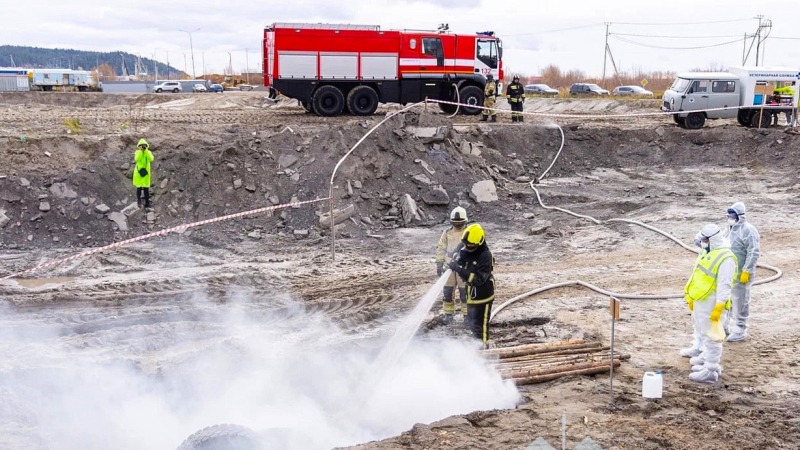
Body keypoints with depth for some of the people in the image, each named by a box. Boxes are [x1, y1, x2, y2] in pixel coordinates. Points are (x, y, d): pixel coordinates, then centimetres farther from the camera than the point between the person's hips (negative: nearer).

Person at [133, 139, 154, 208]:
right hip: (138, 172, -1)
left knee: (146, 188, 3)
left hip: (146, 173, 1)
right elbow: (137, 159, -20)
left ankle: (147, 203, 10)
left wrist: (146, 150, -19)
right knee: (139, 187, -3)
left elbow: (151, 159, -17)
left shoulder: (149, 152, 3)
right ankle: (139, 201, 10)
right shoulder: (137, 152, -1)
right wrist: (140, 150, -20)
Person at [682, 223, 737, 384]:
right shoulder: (707, 253, 11)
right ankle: (706, 358, 37)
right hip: (700, 301, 10)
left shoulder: (725, 258, -20)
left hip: (711, 304, -10)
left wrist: (719, 308, -25)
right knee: (702, 331, 22)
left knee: (711, 336, -6)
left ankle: (711, 371, -2)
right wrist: (691, 298, 23)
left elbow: (724, 286, -23)